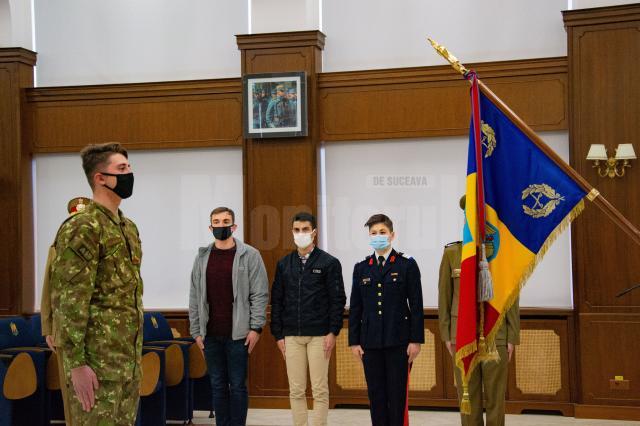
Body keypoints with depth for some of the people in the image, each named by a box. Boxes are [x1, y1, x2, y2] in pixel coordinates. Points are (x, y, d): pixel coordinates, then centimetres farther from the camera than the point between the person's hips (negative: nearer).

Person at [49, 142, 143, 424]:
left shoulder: (129, 227, 15)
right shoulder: (82, 228, -13)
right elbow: (68, 301, -18)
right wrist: (76, 363, -21)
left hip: (129, 356, 9)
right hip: (98, 359, -8)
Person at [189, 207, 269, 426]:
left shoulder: (249, 255, -2)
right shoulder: (202, 257, 9)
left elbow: (260, 294, -3)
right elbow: (195, 297, 10)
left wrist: (256, 327, -10)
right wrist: (196, 330, 6)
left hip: (238, 334, -3)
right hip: (211, 334, 4)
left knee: (237, 385, 2)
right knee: (218, 385, 9)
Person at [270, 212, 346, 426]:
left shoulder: (329, 263, -1)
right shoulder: (284, 264, 9)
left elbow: (338, 300, -3)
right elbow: (277, 301, 10)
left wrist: (333, 332, -9)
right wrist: (278, 335, 5)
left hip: (319, 336, -3)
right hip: (292, 336, 3)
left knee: (320, 390, 0)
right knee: (296, 391, 6)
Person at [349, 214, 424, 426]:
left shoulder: (407, 265, 1)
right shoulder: (361, 268, 10)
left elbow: (416, 305, -2)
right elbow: (355, 308, 9)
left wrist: (416, 340, -7)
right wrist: (354, 341, 4)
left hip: (398, 341, -3)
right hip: (370, 342, 3)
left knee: (397, 393, 0)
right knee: (376, 394, 6)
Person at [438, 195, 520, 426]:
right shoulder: (451, 253, 1)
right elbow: (444, 297, 4)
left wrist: (512, 338, -4)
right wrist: (446, 336, 1)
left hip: (495, 333, 0)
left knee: (495, 396, 3)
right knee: (468, 396, 3)